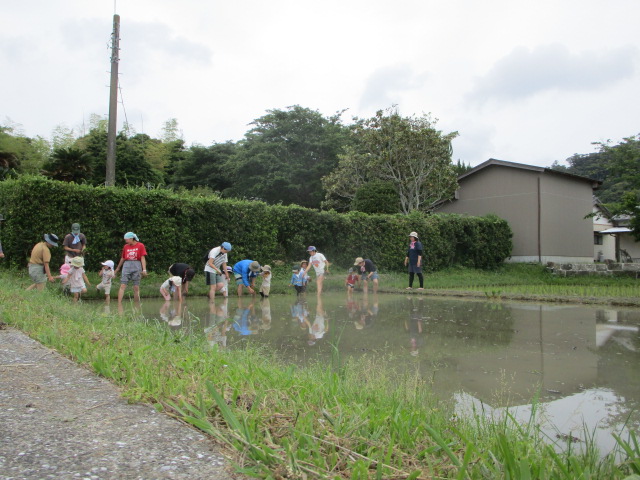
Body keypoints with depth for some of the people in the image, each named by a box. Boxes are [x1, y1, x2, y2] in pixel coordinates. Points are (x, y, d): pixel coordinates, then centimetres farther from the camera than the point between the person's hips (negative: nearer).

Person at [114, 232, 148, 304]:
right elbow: (122, 258, 22)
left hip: (137, 266, -3)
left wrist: (144, 269, -14)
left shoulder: (140, 245, 1)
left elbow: (143, 258, -4)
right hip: (126, 265, 3)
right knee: (122, 286, -8)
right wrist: (117, 269, 29)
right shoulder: (125, 246, 12)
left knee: (136, 287, 1)